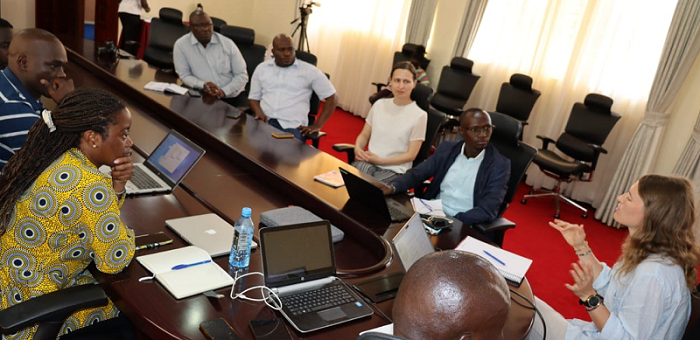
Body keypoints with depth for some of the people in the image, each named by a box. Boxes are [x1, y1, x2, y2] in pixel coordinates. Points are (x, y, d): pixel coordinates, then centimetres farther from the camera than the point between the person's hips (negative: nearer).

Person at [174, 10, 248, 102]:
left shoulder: (228, 43, 1)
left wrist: (224, 91, -14)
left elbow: (242, 75, 1)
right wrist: (203, 85, -17)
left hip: (231, 96, 0)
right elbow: (185, 76, 2)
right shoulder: (180, 45, 0)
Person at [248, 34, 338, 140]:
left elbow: (332, 97, 5)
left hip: (292, 126, -3)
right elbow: (253, 97, 18)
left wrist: (317, 126, -1)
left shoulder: (309, 71, 4)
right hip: (264, 121, 3)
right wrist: (259, 113, -5)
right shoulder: (261, 68, 15)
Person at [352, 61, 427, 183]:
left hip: (394, 170, -3)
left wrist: (380, 160, -13)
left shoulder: (419, 115, -5)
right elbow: (364, 135, 17)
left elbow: (410, 155, -6)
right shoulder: (379, 104, 9)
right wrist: (358, 148, -6)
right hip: (368, 162, 4)